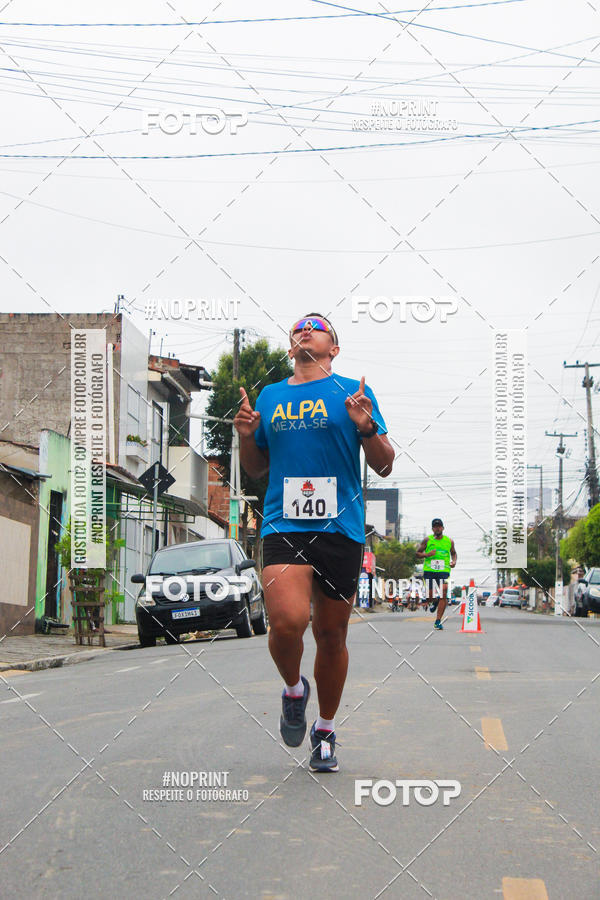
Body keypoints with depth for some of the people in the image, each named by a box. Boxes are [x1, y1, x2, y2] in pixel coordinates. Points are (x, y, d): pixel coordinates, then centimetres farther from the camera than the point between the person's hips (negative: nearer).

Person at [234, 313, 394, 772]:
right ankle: (293, 689, 10)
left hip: (341, 528, -1)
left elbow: (384, 466, 6)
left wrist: (366, 426, -12)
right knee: (287, 620, -22)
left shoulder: (353, 392, 7)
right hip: (283, 525, 1)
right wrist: (246, 437, 3)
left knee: (331, 634, 6)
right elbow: (256, 468, 24)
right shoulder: (269, 397, 15)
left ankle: (325, 731, 26)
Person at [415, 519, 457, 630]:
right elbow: (417, 554, 7)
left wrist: (454, 561, 4)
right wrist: (427, 555, -13)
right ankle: (435, 602, 37)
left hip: (443, 571, 0)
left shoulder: (449, 541, 9)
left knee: (443, 595, -16)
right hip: (429, 571, 0)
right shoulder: (427, 540, 4)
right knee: (429, 597, -3)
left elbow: (453, 553, 25)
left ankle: (438, 622, -7)